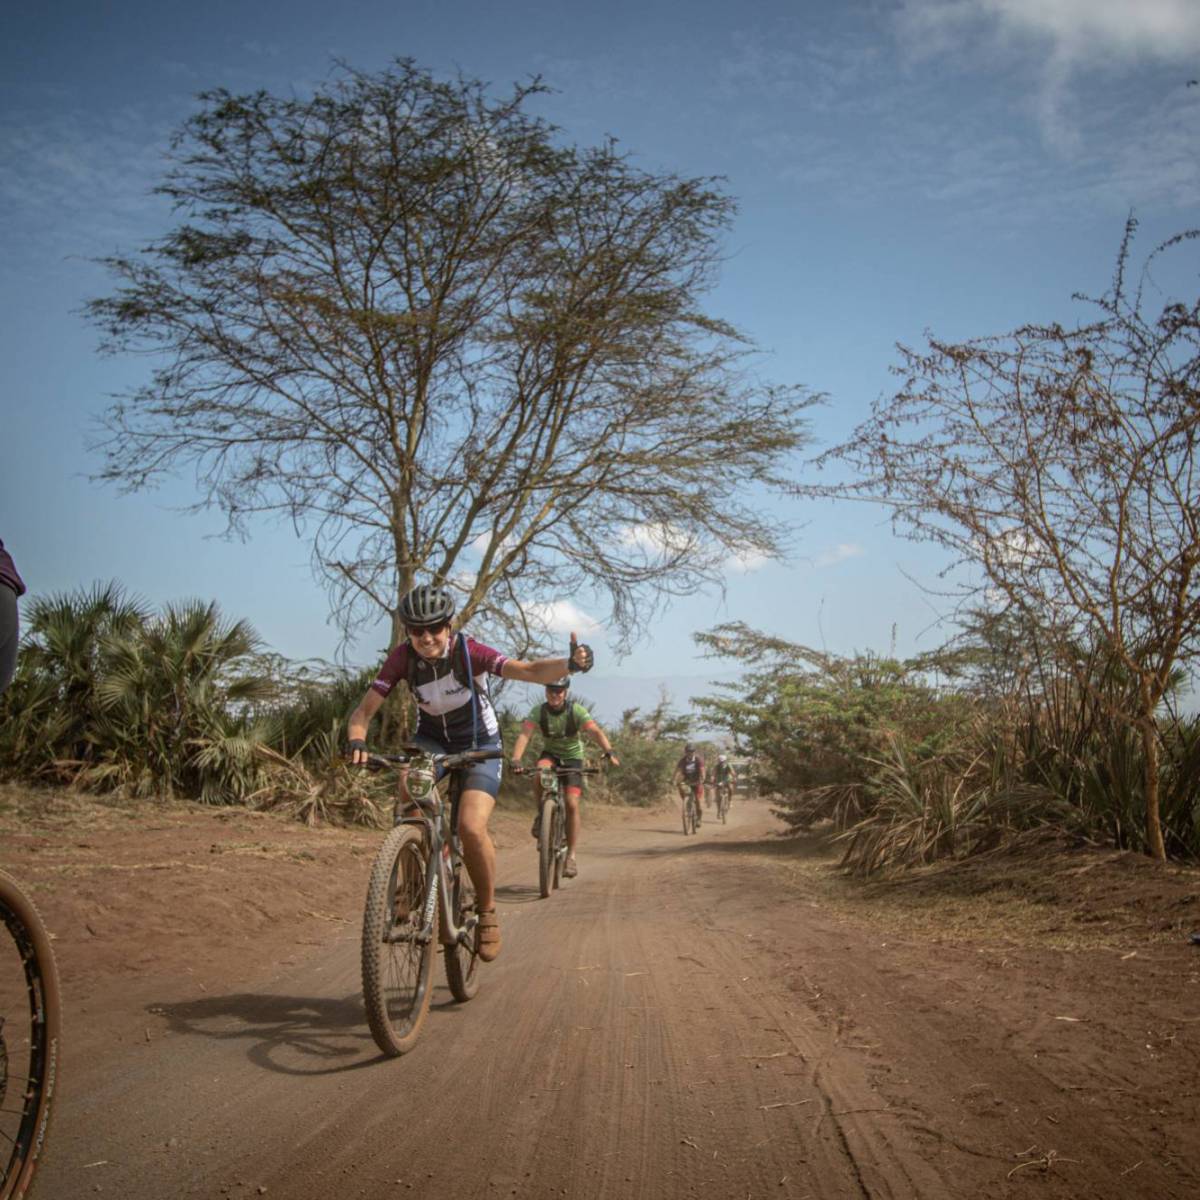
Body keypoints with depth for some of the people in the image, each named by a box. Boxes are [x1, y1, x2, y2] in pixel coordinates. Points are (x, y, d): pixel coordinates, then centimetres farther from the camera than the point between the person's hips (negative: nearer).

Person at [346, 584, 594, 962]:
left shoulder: (469, 651, -26)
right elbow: (363, 711, -18)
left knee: (471, 828, -23)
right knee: (410, 783, -33)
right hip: (432, 739, 2)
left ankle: (487, 912, 2)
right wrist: (357, 742, -40)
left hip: (479, 744, -2)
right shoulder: (402, 658, -18)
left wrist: (570, 664, -56)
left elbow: (530, 671, -36)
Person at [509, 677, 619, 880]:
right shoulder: (538, 711, -16)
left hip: (572, 758, -1)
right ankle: (541, 815, -11)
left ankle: (571, 856, -7)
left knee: (572, 804, -16)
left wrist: (609, 752, -48)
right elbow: (524, 734, -28)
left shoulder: (576, 711, -19)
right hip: (550, 754, 1)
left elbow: (595, 732, -30)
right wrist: (516, 759, -45)